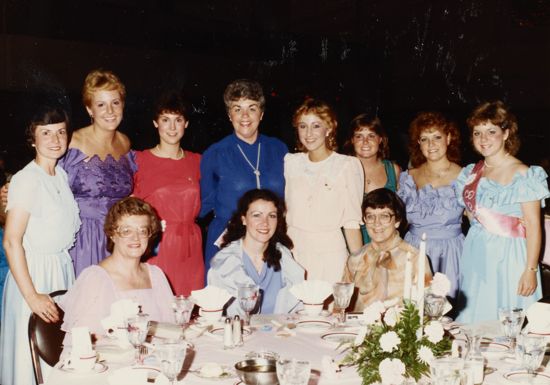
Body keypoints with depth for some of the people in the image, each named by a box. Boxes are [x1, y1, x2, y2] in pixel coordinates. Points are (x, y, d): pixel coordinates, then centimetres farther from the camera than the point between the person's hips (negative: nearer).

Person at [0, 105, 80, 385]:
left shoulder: (61, 175, 7)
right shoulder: (26, 180, -17)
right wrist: (32, 296, -23)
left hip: (63, 268, 7)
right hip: (34, 271, -7)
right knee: (33, 356, 4)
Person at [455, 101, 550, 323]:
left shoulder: (524, 175, -9)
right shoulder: (471, 173, 9)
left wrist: (531, 270, -16)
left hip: (508, 257, -5)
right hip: (476, 257, 5)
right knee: (474, 319, 10)